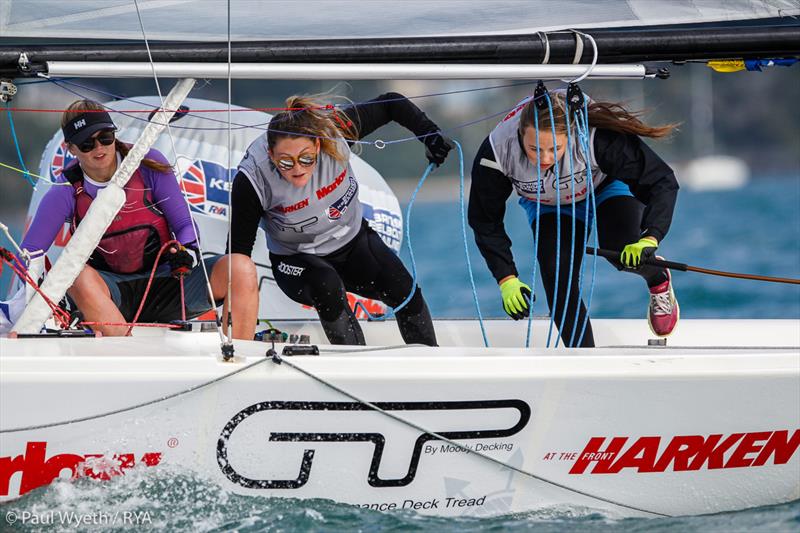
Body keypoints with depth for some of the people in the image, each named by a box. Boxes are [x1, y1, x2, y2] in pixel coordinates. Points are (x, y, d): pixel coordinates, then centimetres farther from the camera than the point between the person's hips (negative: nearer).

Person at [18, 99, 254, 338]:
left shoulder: (148, 164, -4)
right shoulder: (66, 192, -5)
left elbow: (185, 224, 0)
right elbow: (28, 254, -8)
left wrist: (187, 252, -22)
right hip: (110, 292, -1)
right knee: (79, 276, -37)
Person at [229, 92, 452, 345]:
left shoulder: (333, 130, -25)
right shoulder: (253, 179, -29)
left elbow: (390, 104, -11)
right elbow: (239, 247, -21)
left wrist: (430, 134, -25)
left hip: (353, 241, 3)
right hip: (296, 260, -3)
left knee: (405, 293, -16)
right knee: (325, 286, -35)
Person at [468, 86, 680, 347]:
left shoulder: (598, 137, -42)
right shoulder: (496, 152, -35)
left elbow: (662, 181, -34)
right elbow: (485, 221, -17)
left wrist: (649, 239, -47)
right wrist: (506, 279, -23)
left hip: (608, 186, -2)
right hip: (549, 207, 2)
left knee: (622, 250, -26)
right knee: (558, 277, -17)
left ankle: (658, 280, 10)